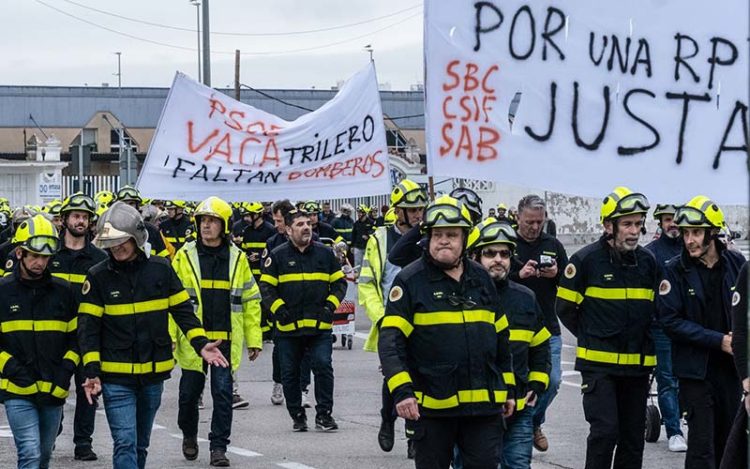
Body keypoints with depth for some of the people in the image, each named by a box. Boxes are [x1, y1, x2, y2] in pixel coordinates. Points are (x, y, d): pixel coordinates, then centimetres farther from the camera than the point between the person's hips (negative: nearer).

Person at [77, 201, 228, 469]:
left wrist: (201, 344, -7)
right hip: (116, 377, -3)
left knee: (140, 445, 17)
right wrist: (91, 371, -13)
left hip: (153, 375, 3)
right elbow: (88, 327, -4)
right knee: (125, 444, -13)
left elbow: (183, 310, 7)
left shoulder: (161, 269, 0)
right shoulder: (99, 276, -5)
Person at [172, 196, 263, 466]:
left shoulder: (237, 258, 5)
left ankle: (218, 447, 6)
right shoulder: (185, 256, 0)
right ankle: (189, 434, 33)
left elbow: (250, 300, 9)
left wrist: (254, 338, 4)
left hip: (226, 340, 1)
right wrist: (169, 335, -10)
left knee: (223, 392, -1)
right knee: (190, 391, 9)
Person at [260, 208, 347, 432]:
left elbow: (339, 282, 13)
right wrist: (279, 309, -11)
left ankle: (324, 414, -1)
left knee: (323, 367, -10)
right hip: (288, 327, 0)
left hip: (320, 327, 0)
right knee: (290, 373, 6)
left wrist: (331, 305, -1)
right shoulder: (277, 256, 1)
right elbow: (266, 287, 1)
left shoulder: (325, 254, 7)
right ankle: (297, 415, 20)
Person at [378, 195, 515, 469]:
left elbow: (500, 336, 19)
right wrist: (401, 390, -22)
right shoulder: (410, 280, -4)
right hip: (433, 403, -3)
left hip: (484, 404, 3)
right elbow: (391, 341, -11)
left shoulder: (481, 279, 11)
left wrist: (508, 388, 19)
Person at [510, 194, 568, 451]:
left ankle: (534, 423, 23)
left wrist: (556, 274, -9)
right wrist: (518, 274, -20)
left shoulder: (553, 245, 10)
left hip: (548, 327, 3)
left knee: (552, 381, -1)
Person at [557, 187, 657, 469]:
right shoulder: (586, 260, -9)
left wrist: (642, 338, 11)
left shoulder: (648, 261, 6)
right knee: (605, 430, -15)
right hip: (598, 363, -5)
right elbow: (566, 308, 0)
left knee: (633, 436, 10)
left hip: (638, 363, 5)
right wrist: (591, 337, 6)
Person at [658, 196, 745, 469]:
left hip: (731, 367, 3)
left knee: (727, 441, 12)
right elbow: (671, 321, -12)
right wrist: (719, 341, -17)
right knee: (702, 445, -6)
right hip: (696, 369, -3)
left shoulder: (736, 263, 1)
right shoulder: (675, 270, -7)